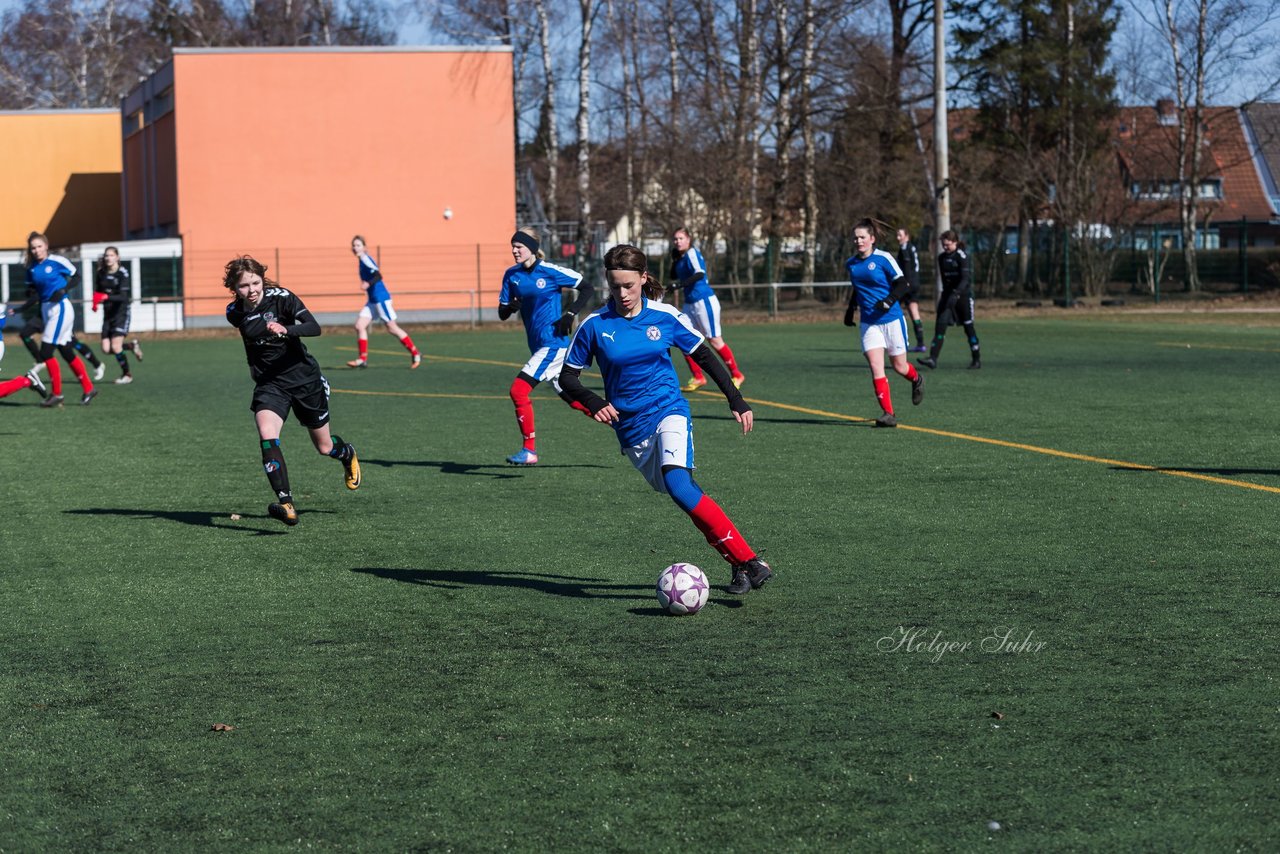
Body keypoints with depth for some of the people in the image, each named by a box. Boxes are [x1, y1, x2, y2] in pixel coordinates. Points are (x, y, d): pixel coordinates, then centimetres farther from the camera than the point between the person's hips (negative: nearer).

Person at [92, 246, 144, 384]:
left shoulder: (122, 273, -13)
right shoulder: (101, 273, 3)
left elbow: (124, 296, -21)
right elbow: (97, 291, 13)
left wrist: (106, 297, -36)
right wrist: (96, 301, -9)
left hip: (121, 312, -6)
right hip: (108, 313, 6)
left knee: (115, 347, -13)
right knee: (106, 349, -2)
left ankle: (127, 374, 10)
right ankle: (131, 345, 26)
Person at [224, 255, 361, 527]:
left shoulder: (281, 298, -16)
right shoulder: (235, 313, -2)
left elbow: (314, 327, -30)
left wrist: (286, 330, -46)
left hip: (303, 378, -2)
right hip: (269, 383, 2)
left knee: (324, 446, 13)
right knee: (267, 437, -27)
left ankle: (348, 455, 51)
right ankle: (287, 505, -33)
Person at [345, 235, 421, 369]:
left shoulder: (365, 259, -14)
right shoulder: (361, 261, 13)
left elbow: (378, 275, -26)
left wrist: (368, 284, -40)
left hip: (381, 299, -9)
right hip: (372, 301, 9)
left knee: (392, 328, -4)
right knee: (359, 325, 0)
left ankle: (415, 354, 6)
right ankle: (362, 359, 0)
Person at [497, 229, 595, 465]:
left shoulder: (550, 272, -11)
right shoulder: (511, 275, 6)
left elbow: (586, 289, -3)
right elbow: (502, 313, 7)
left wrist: (570, 314, -13)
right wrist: (509, 308, -15)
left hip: (554, 344, -8)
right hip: (538, 346, 8)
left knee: (518, 390, -17)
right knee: (572, 398, 14)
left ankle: (529, 450, -8)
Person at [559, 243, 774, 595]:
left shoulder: (665, 316, -4)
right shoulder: (595, 325, -4)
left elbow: (704, 356, 9)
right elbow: (568, 375, 4)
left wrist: (736, 400, 7)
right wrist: (593, 402, -15)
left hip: (668, 411, -3)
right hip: (630, 427, 3)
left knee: (678, 484, -27)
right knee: (689, 500, 1)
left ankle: (750, 561, -25)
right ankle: (737, 564, 13)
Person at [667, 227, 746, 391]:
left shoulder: (692, 253, -13)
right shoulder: (680, 257, 12)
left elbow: (700, 274, -28)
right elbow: (674, 277, 16)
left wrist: (681, 284, -36)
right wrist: (675, 260, 3)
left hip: (704, 301, -8)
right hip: (690, 303, 8)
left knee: (715, 340, -4)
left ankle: (736, 375, 7)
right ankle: (698, 378, 10)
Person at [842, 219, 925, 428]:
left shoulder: (883, 258, -10)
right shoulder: (850, 264, 7)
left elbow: (902, 284, -11)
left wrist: (888, 301, -25)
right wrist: (850, 310, 22)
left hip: (891, 319, -4)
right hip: (868, 323, 4)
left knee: (899, 366, 7)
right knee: (875, 367, -12)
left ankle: (916, 380, 43)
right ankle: (888, 414, -11)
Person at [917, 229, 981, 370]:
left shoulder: (962, 256, -11)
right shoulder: (942, 258, 9)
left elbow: (965, 278, -19)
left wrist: (955, 294, -32)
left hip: (963, 294, -5)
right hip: (948, 294, 5)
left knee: (968, 326, 2)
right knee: (940, 325, -9)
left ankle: (976, 359, 16)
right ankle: (933, 358, -16)